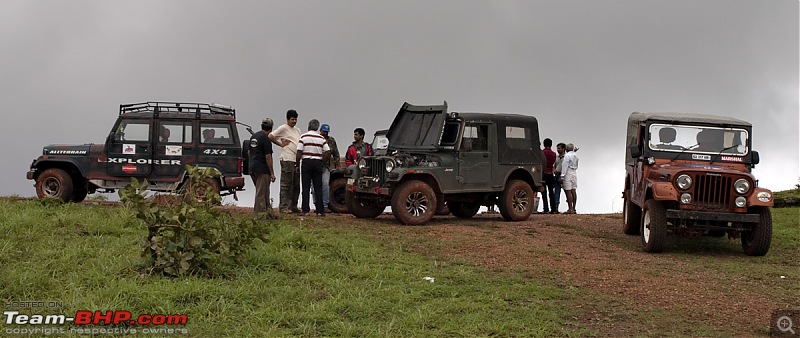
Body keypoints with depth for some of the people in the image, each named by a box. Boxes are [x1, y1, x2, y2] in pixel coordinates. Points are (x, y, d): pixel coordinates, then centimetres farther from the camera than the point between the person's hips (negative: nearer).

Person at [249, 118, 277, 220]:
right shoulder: (265, 139, -14)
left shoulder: (253, 136, 12)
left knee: (264, 192, 15)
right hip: (262, 170, -9)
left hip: (252, 168, 9)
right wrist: (272, 173, -12)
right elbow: (268, 157, -16)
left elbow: (249, 152, 20)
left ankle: (268, 212, 19)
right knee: (261, 193, -4)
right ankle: (259, 214, -2)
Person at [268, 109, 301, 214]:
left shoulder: (297, 130, 20)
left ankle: (293, 206, 14)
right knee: (286, 184, -9)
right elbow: (270, 136, -13)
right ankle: (284, 207, -9)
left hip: (296, 161, 8)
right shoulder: (283, 128, -4)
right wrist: (281, 144, -6)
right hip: (287, 160, -8)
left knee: (296, 185, 9)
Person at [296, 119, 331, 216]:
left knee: (306, 187, 0)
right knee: (318, 187, 5)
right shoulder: (321, 138, 3)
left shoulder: (303, 137, -4)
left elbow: (299, 152, -7)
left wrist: (297, 164, 1)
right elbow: (328, 153, -1)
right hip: (317, 163, 2)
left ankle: (305, 209, -3)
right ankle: (320, 210, 2)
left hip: (306, 162, -2)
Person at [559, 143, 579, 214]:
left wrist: (562, 177, -14)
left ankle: (570, 209, -12)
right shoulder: (576, 155, 11)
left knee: (568, 191, -8)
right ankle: (573, 209, 8)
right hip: (574, 173, 8)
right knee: (573, 191, 7)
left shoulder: (567, 156, -12)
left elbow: (565, 166, -15)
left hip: (568, 174, -8)